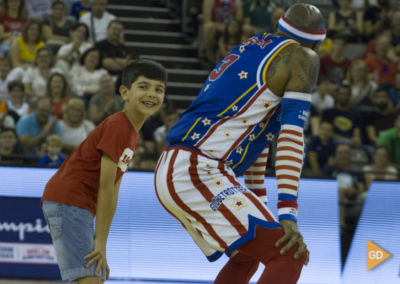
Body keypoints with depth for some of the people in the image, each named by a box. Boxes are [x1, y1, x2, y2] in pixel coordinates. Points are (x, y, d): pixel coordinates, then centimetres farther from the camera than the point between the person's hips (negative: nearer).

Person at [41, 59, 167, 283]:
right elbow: (105, 187, -16)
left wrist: (100, 242, 7)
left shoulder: (132, 132, 15)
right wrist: (100, 242, -15)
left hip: (81, 206, 10)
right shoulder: (117, 127, -14)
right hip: (67, 200, -10)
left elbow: (113, 190, 12)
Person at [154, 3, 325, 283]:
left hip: (171, 171, 9)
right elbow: (291, 137, -12)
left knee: (247, 257, 27)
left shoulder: (250, 48, 24)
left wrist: (258, 203, 36)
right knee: (289, 256, -15)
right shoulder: (302, 57, -1)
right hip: (198, 173, -9)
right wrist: (288, 213, -18)